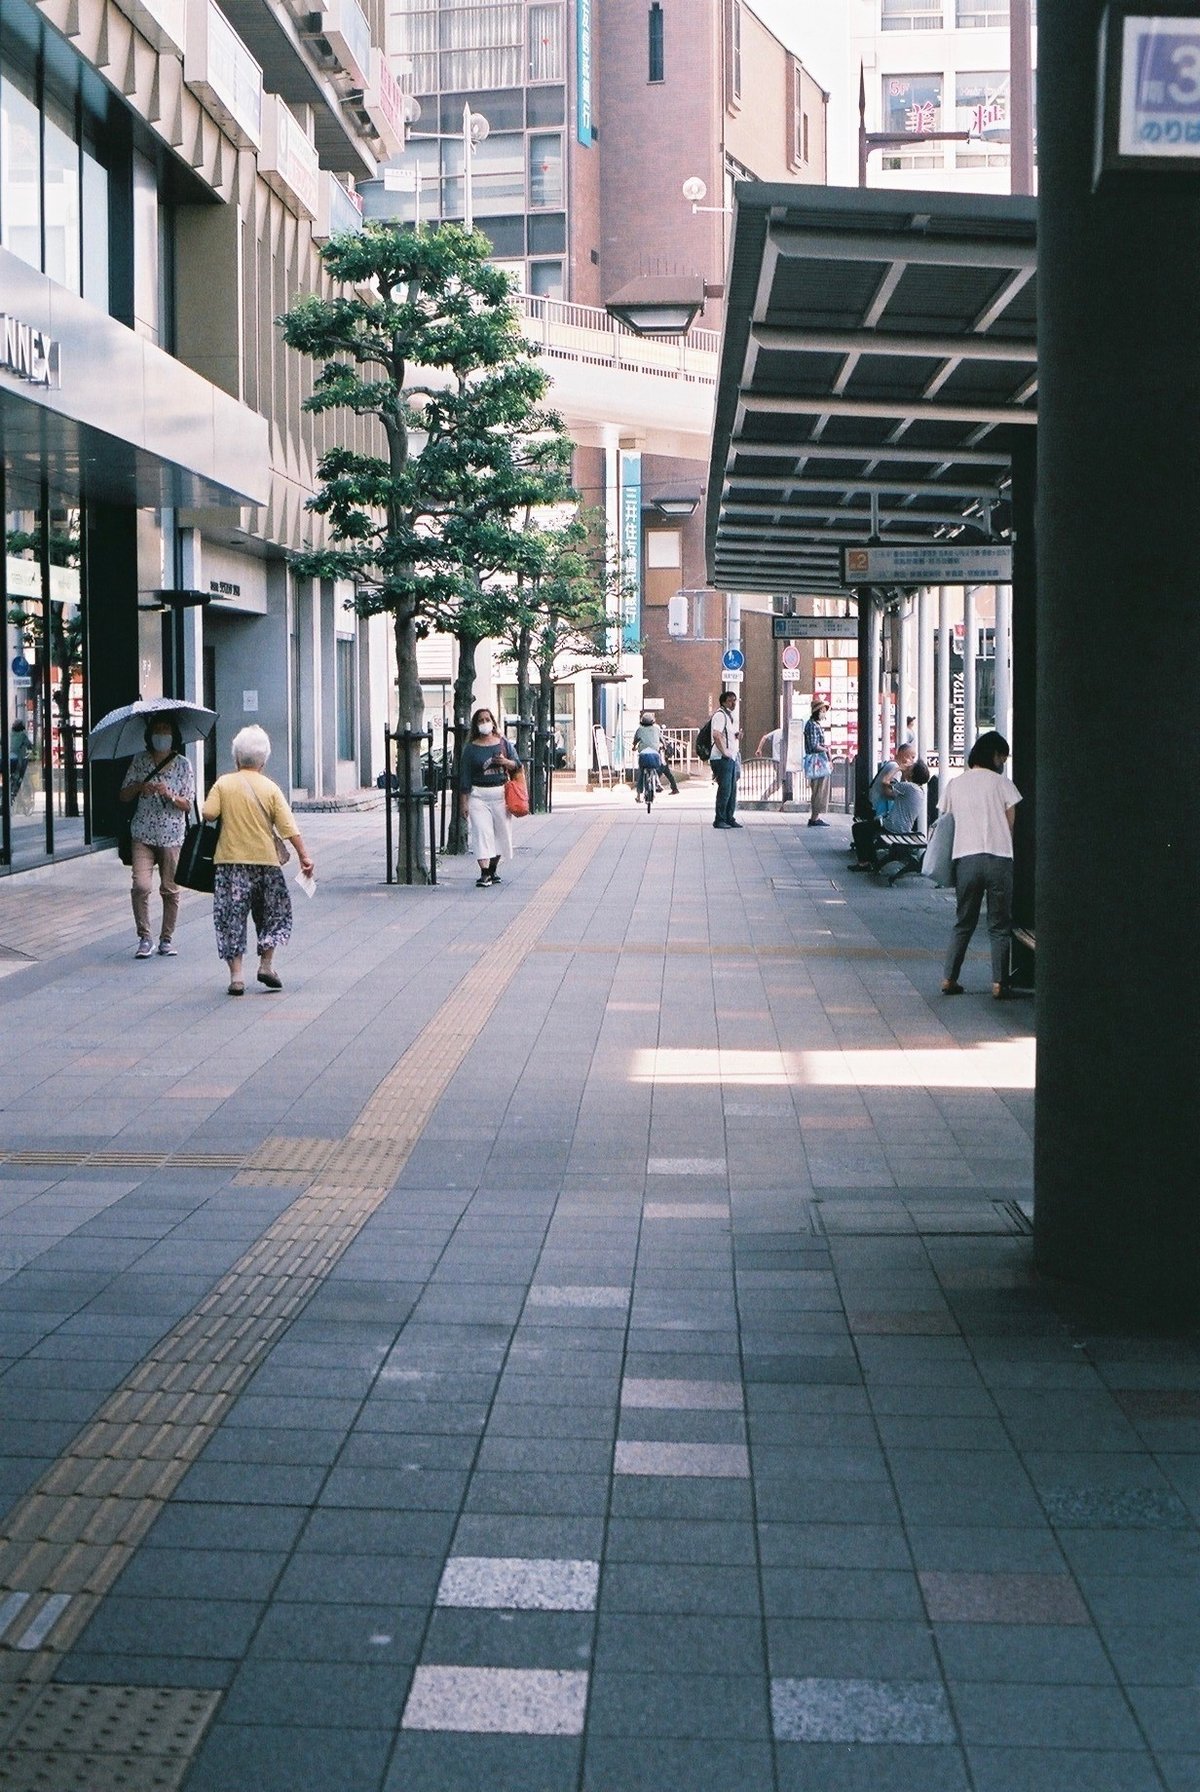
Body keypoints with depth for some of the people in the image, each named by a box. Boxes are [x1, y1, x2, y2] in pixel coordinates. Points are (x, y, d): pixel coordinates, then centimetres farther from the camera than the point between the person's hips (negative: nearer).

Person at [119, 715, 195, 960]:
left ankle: (167, 938, 16)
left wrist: (169, 795, -18)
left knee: (170, 889, 3)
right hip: (143, 835, 0)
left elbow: (188, 804, 0)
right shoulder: (139, 761, 6)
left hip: (172, 835, 0)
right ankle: (145, 938, -1)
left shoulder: (182, 764, 2)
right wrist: (139, 787, -12)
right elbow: (123, 796, 8)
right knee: (140, 886, -13)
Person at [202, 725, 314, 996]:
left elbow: (208, 814, -8)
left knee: (232, 916, 3)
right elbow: (288, 826, -4)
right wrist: (304, 855, -2)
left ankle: (236, 976, -2)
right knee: (273, 912, 18)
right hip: (265, 859, 0)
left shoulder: (224, 784, -1)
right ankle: (266, 964, 10)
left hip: (231, 860, 0)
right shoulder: (270, 788, 0)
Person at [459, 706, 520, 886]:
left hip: (500, 793, 3)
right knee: (481, 832, -12)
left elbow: (517, 765, 9)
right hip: (479, 795, -2)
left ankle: (494, 868, 24)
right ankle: (484, 873, -16)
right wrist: (463, 802, -2)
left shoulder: (503, 743, 8)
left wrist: (506, 762, -14)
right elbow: (465, 776, 1)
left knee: (500, 831, 8)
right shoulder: (471, 748, 2)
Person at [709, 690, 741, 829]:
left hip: (731, 757, 10)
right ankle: (719, 820, -4)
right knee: (724, 790, -9)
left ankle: (729, 818, 16)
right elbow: (716, 735, -24)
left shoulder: (729, 715, 21)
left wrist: (737, 735, 10)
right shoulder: (720, 715, -11)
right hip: (722, 759, -10)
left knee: (732, 790, 10)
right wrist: (724, 751, -23)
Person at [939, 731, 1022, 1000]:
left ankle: (949, 978, 8)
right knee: (999, 925, 6)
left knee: (963, 922, 14)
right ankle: (999, 983, 3)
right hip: (998, 859, -3)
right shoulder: (1001, 783, 1)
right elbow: (1011, 824, 3)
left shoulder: (955, 784, 10)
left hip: (965, 859, 3)